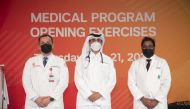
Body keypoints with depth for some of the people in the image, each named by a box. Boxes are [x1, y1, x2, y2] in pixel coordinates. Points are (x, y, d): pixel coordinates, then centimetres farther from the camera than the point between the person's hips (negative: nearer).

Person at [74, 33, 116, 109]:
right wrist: (89, 94, -11)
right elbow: (78, 79, 0)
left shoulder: (108, 60, 12)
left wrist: (100, 93, -8)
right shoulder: (81, 59, 9)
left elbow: (112, 80, 4)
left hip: (102, 101, 1)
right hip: (85, 100, -1)